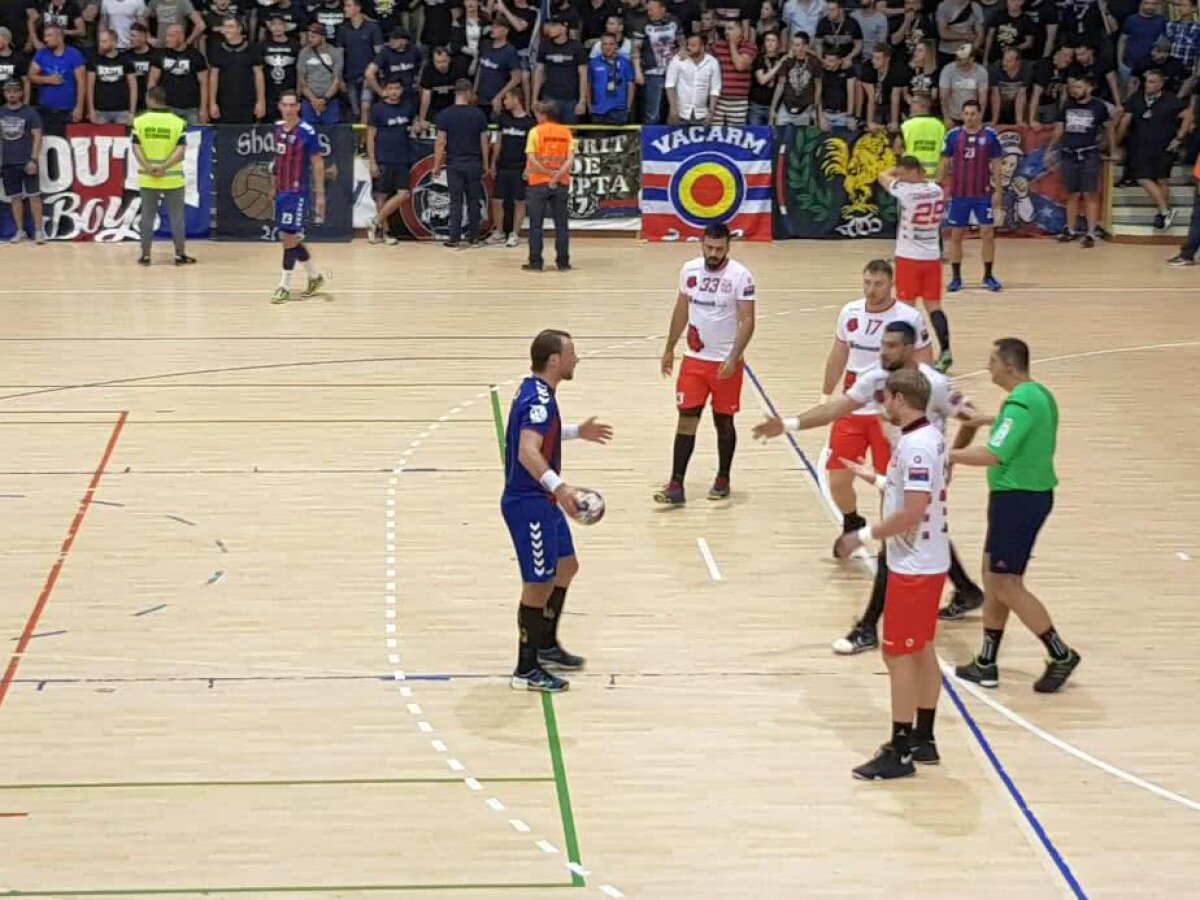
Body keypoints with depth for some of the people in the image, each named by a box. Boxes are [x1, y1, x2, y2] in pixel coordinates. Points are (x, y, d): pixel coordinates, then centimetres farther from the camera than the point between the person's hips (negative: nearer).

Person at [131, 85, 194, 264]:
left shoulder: (139, 122, -1)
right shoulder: (178, 122, -3)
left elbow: (136, 147, -9)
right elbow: (181, 149, -12)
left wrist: (147, 167, -15)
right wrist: (164, 167, -16)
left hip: (147, 178, 1)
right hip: (172, 177, -1)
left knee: (148, 216, 8)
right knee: (176, 216, 7)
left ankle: (145, 255, 8)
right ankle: (180, 255, 9)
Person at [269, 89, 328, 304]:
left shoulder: (307, 132, -12)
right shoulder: (277, 128, 7)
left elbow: (318, 165, -10)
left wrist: (320, 194, -13)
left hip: (298, 192, -7)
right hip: (281, 190, 7)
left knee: (290, 237, -7)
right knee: (287, 238, 11)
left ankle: (284, 286, 0)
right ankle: (314, 276, 26)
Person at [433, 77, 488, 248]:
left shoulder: (445, 115, -5)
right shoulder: (478, 115, -2)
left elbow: (441, 142, -7)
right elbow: (484, 142, 1)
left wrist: (436, 165, 0)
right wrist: (485, 164, 12)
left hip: (454, 164, -1)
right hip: (474, 163, 1)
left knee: (456, 201, 2)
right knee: (474, 200, 10)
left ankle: (455, 239, -1)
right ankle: (473, 237, 14)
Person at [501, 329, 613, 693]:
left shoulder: (536, 394, 8)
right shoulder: (539, 400, -23)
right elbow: (528, 452, -38)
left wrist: (577, 432, 33)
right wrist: (557, 486, -50)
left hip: (542, 501, 11)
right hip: (528, 503, -11)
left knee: (566, 567, 23)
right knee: (539, 584, -4)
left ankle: (546, 646, 36)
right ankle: (526, 671, 5)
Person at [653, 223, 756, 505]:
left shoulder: (740, 276, -13)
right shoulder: (689, 270, 1)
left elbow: (747, 321, -16)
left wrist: (734, 358, -26)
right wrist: (669, 349, 15)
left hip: (726, 362, -3)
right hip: (694, 359, 3)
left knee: (724, 421, 9)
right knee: (686, 418, -3)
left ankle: (723, 479, 26)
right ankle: (676, 485, -4)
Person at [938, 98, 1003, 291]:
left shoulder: (990, 135, -2)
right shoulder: (953, 135, 0)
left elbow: (995, 165, 1)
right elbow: (944, 163, 5)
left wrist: (998, 190, -4)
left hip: (983, 194, -1)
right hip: (959, 194, 1)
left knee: (988, 233, -1)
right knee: (956, 234, 4)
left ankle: (988, 276, 10)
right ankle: (956, 277, 13)